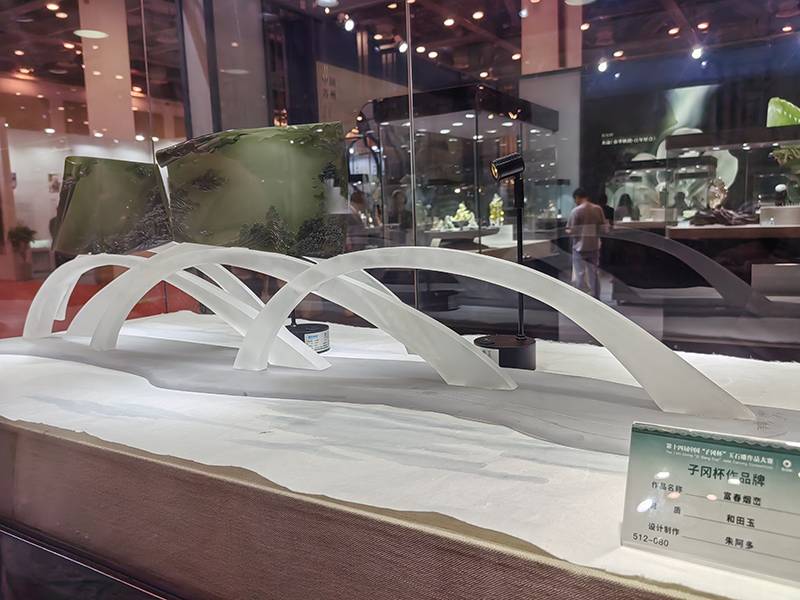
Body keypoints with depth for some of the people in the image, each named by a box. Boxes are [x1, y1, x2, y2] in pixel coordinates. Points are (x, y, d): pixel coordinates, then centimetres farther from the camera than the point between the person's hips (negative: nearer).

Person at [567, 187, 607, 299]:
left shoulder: (576, 211, -13)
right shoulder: (598, 209, 1)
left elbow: (571, 231, -13)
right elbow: (603, 227, 5)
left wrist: (567, 231, 8)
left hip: (580, 247, -4)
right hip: (594, 246, 4)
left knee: (580, 275, 2)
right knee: (594, 273, 14)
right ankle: (596, 297, 21)